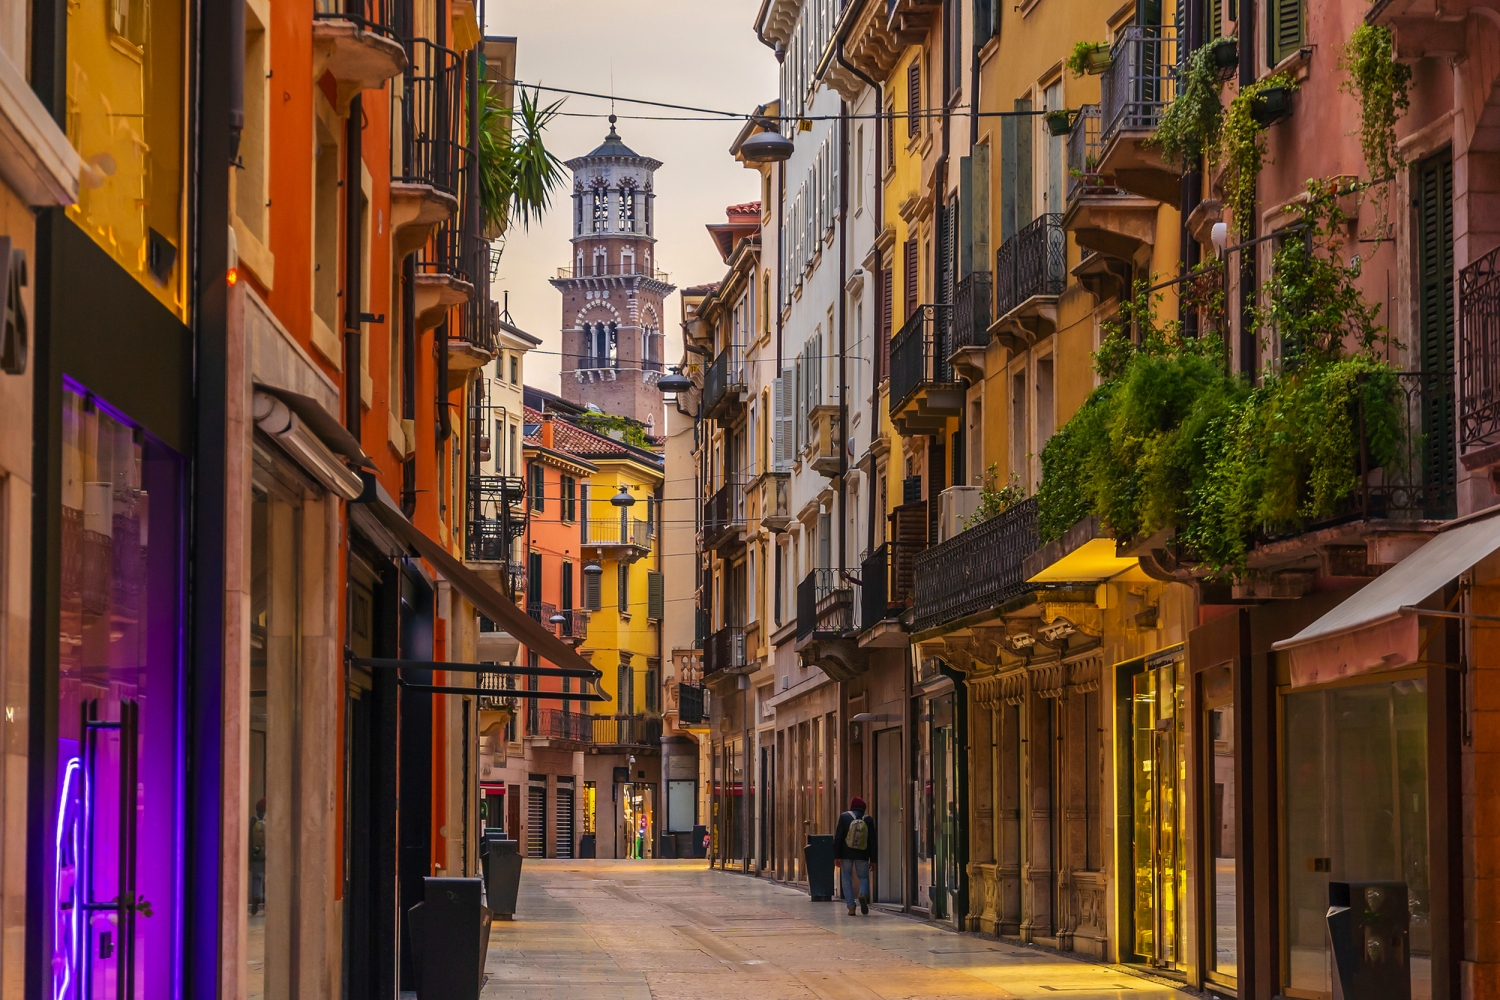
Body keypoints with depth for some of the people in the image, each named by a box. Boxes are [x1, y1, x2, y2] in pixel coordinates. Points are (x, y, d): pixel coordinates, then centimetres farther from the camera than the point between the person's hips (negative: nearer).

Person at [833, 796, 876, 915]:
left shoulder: (844, 817, -2)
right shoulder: (868, 819, 2)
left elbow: (838, 838, -6)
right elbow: (872, 841, 3)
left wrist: (836, 856, -5)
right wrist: (873, 860, 8)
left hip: (846, 854, -1)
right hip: (862, 855, 1)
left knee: (847, 879, 7)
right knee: (864, 878, 13)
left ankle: (851, 907, -1)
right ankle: (863, 894, -18)